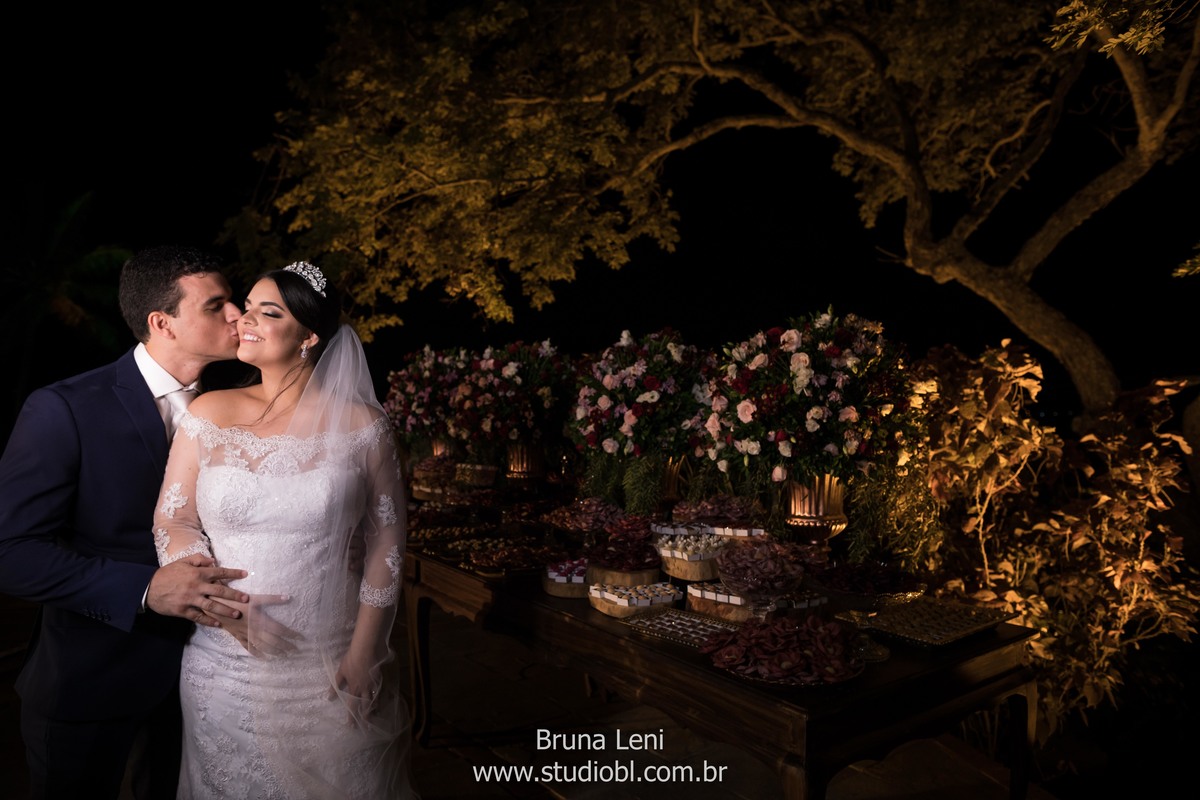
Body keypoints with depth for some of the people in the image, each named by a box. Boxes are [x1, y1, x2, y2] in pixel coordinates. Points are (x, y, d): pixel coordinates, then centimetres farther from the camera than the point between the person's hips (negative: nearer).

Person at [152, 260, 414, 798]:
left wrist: (364, 653, -7)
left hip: (332, 668, -2)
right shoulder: (209, 415, -1)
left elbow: (385, 541, -5)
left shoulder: (361, 424, -7)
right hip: (225, 666, 2)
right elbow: (172, 522, 0)